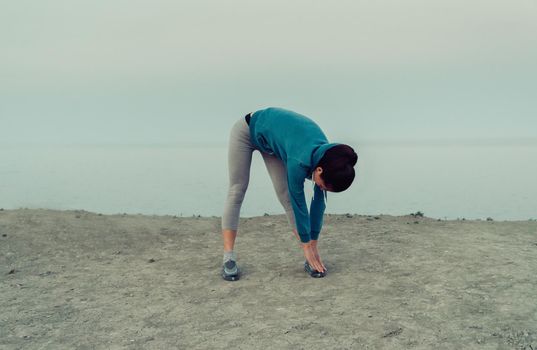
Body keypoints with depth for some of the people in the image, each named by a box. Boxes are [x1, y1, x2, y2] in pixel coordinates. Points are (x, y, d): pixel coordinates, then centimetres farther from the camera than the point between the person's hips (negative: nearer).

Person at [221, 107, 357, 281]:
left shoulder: (327, 158, -21)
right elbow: (299, 204, -28)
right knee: (236, 193, -8)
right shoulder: (300, 161, -40)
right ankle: (228, 259, -5)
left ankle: (310, 260, -2)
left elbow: (319, 203, -12)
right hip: (247, 130, -5)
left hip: (271, 139, 5)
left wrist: (313, 245, -7)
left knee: (287, 197, -3)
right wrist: (307, 246, -17)